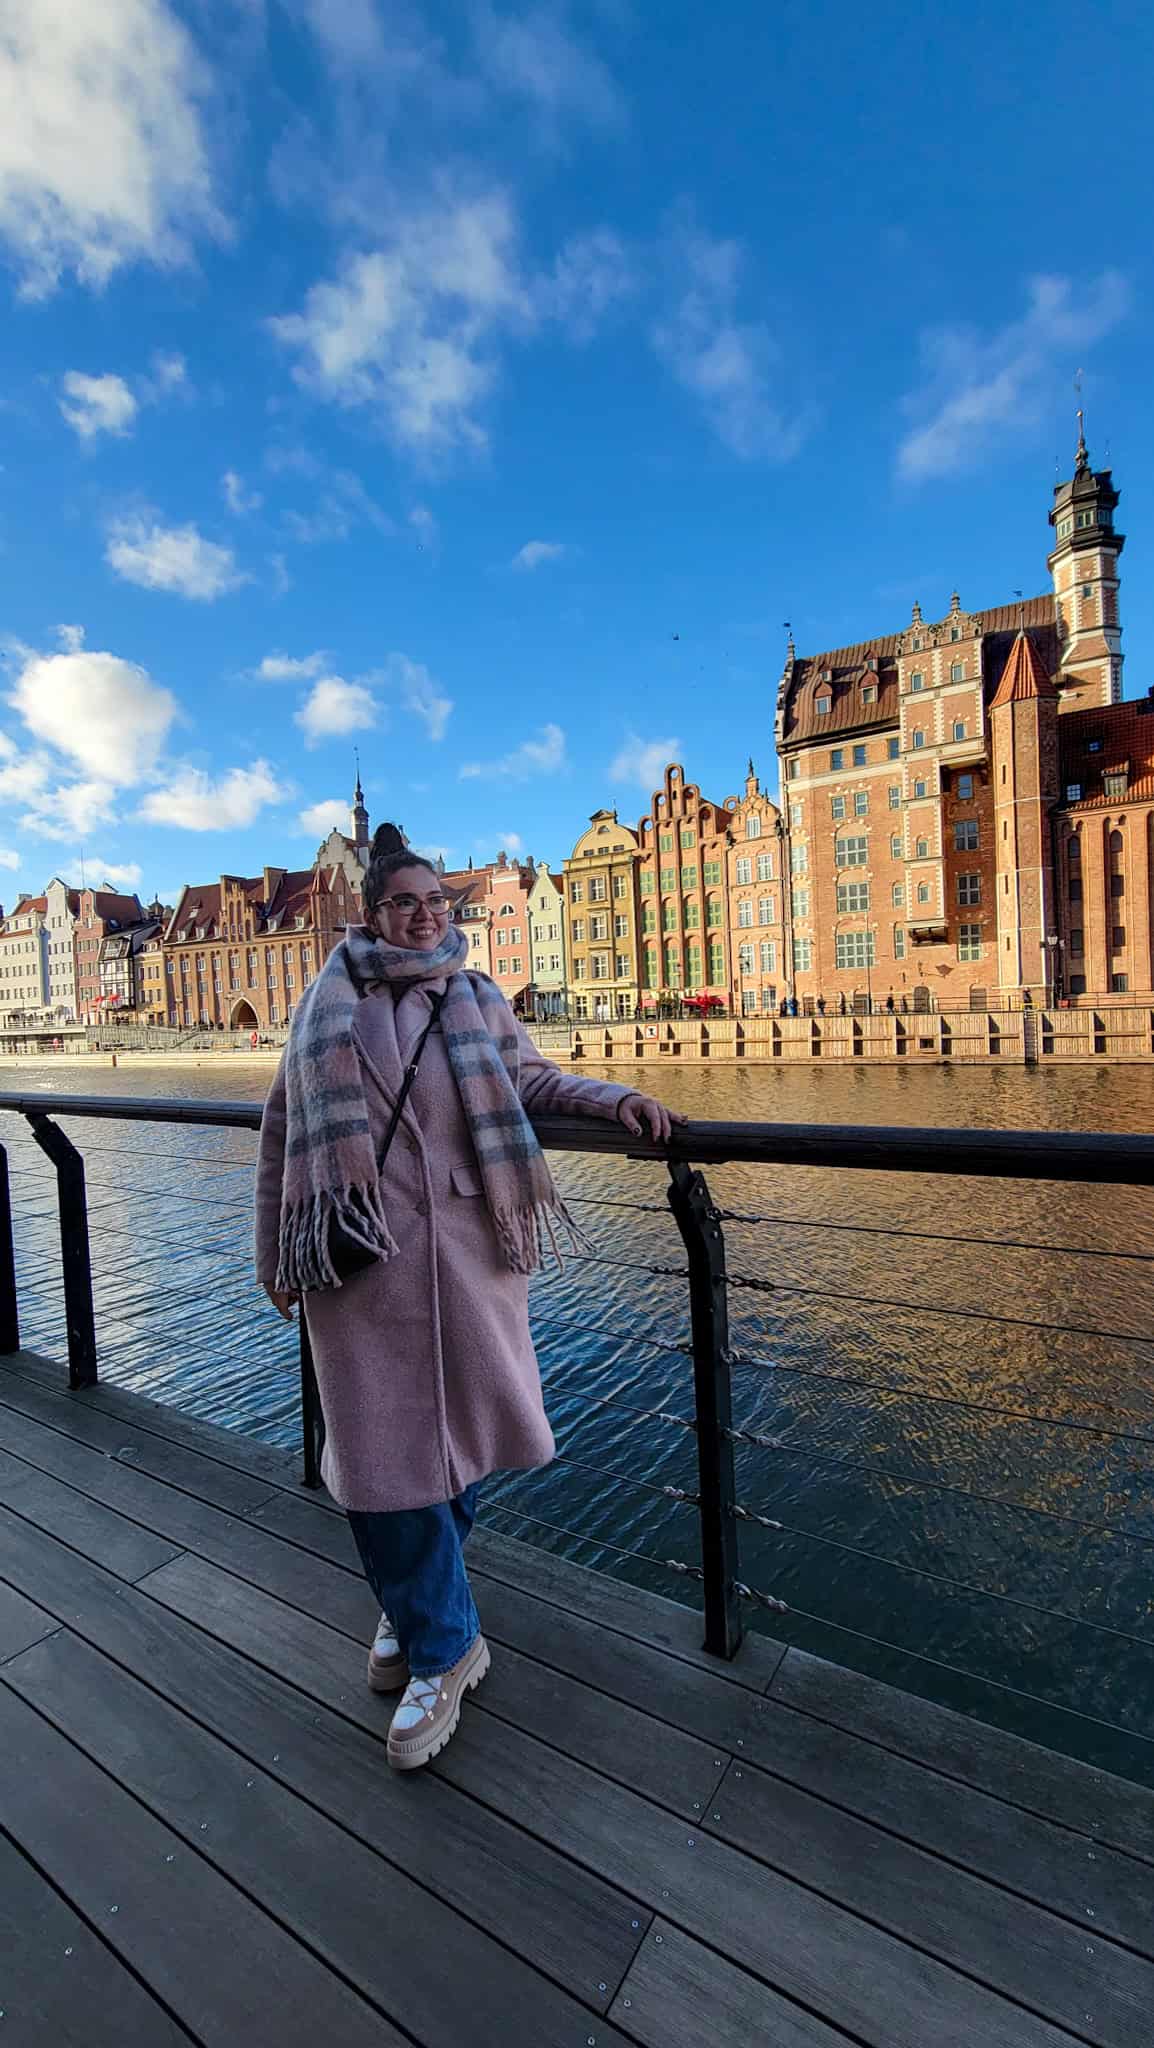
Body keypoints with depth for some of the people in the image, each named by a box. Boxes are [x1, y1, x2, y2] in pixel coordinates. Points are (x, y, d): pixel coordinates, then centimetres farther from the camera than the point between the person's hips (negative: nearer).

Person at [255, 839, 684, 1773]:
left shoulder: (478, 999, 8)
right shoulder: (330, 1005, 3)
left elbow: (534, 1080, 14)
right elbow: (285, 1130, 7)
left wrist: (618, 1099, -3)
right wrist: (274, 1247, 7)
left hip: (466, 1247, 2)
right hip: (362, 1255, -1)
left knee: (460, 1434, 13)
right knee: (385, 1444, 3)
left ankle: (412, 1611, 40)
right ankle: (443, 1645, 26)